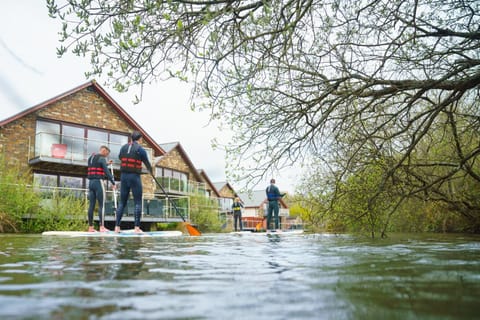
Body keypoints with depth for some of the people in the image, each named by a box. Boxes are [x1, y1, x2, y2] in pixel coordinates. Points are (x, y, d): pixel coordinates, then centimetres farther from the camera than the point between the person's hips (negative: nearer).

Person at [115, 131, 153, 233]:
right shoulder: (140, 149, -6)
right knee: (137, 202, 0)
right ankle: (137, 227, -4)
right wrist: (150, 170, 26)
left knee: (122, 202, 11)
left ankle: (117, 226, 9)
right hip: (135, 177, -5)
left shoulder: (123, 147, 8)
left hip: (123, 176, 5)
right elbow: (147, 163, 4)